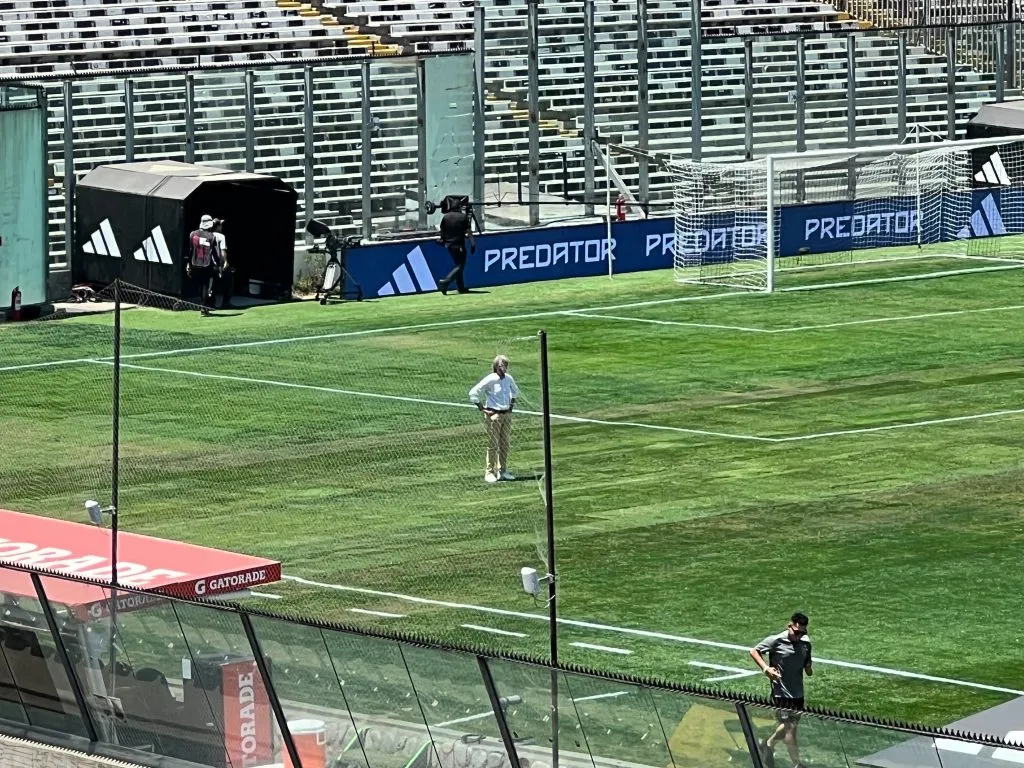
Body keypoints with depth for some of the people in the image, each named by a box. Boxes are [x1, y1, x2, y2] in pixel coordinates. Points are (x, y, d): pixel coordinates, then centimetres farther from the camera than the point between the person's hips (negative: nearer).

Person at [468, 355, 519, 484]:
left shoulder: (508, 378, 5)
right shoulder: (490, 380, -14)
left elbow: (515, 391, 28)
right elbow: (473, 393, -13)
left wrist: (512, 403, 16)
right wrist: (481, 408, -12)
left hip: (507, 414, 6)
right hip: (493, 415, -6)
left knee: (504, 444, 10)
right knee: (493, 445, -4)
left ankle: (503, 471, 19)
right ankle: (489, 472, 2)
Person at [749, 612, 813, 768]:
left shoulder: (806, 643, 3)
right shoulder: (776, 641, -13)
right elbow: (754, 651, -4)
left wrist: (809, 668, -7)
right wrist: (766, 668, -17)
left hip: (798, 694, 6)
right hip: (781, 693, -6)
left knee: (789, 725, 15)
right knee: (790, 727, -9)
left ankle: (768, 744, 41)